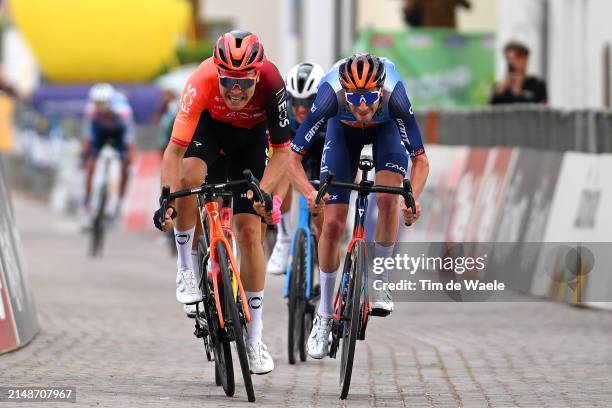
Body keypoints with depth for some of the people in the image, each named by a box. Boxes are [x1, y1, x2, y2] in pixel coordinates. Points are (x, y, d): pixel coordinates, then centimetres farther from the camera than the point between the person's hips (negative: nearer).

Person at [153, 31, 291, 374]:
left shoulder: (271, 83, -36)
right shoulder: (202, 82, -38)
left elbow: (282, 150, -29)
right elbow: (175, 150, -39)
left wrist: (263, 192, -44)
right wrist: (168, 199, -51)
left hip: (249, 137, 0)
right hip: (209, 126, 0)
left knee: (249, 229, -6)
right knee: (189, 177, -34)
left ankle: (254, 339, 3)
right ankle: (186, 267, -10)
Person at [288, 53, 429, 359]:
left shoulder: (394, 94, -40)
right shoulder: (330, 95, -40)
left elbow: (420, 159, -32)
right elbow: (293, 158, -35)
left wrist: (413, 197, -51)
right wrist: (309, 193, -54)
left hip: (386, 127, 0)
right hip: (343, 129, 0)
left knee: (388, 200, -27)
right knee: (332, 224, -8)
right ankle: (324, 316, 8)